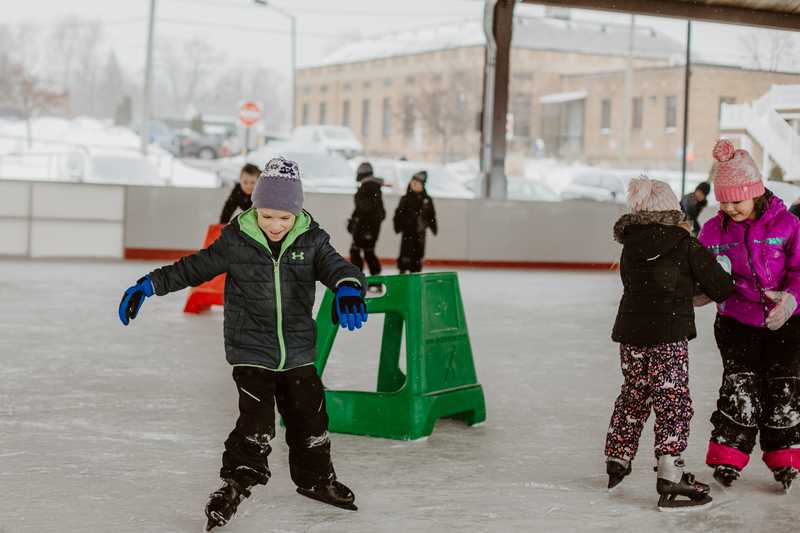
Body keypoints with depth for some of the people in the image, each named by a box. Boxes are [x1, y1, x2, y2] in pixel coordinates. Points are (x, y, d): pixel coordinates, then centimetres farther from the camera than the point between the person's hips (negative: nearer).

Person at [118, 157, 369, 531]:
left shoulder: (311, 241, -5)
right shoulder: (236, 241, -8)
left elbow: (334, 265, -19)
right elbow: (195, 268, -1)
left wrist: (348, 287, -43)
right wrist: (148, 285, -6)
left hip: (298, 351, 3)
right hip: (251, 351, -3)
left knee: (309, 416, 14)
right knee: (256, 423, -13)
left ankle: (316, 479, 36)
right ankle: (236, 482, 3)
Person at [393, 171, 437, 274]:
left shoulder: (427, 200, 6)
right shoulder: (406, 199, -1)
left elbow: (431, 215, 14)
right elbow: (398, 213, -2)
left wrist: (433, 227, 12)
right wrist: (398, 226, -11)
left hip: (420, 231, 3)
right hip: (408, 230, -3)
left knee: (419, 252, 6)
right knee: (406, 251, -10)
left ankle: (415, 272, 18)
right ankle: (402, 271, -1)